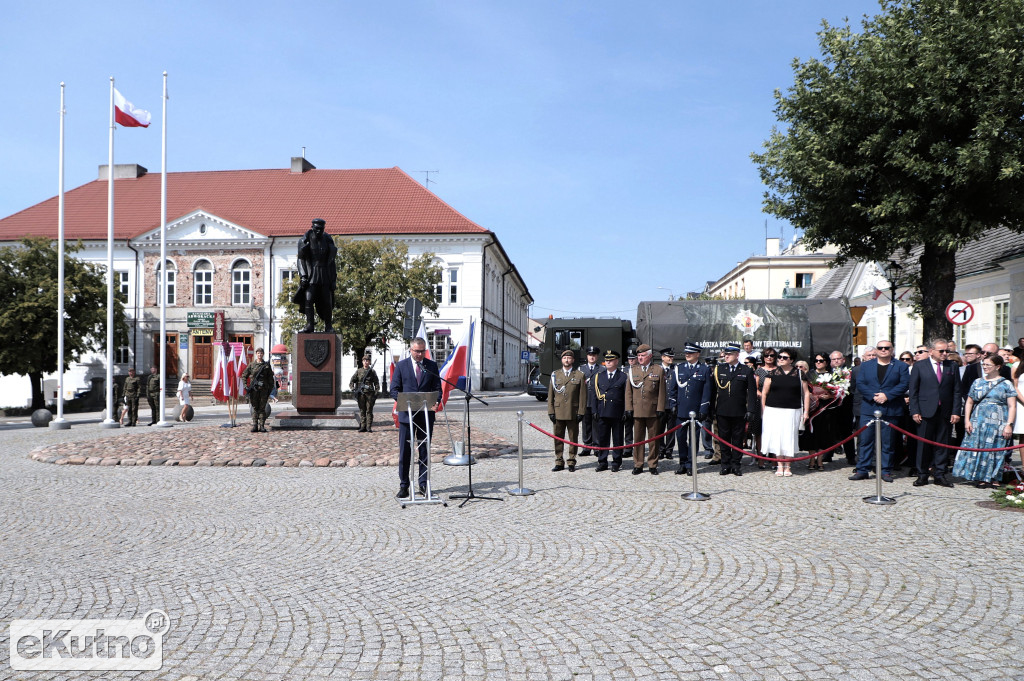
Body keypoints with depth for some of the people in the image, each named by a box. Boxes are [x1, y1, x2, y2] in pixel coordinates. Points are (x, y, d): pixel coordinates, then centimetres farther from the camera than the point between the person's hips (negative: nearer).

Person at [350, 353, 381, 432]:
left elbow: (377, 383, 7)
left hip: (370, 394, -1)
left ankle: (369, 427, 1)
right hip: (360, 394, 1)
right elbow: (351, 381, 10)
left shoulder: (372, 372, 6)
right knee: (362, 411, 4)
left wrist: (376, 393, -2)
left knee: (369, 411, -1)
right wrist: (353, 389, -6)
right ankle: (363, 427, 8)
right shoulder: (358, 371, 8)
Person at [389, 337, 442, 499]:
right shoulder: (401, 366, 4)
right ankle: (403, 485, 9)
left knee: (425, 451, 6)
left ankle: (423, 484, 14)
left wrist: (436, 402, -14)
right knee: (404, 451, 1)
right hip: (406, 414, -1)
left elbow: (437, 388, 6)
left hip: (426, 414, 1)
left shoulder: (432, 365, 7)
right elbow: (394, 390, 1)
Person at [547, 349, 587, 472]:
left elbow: (583, 396, 1)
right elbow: (550, 395, 9)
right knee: (558, 438, 5)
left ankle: (572, 463, 15)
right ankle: (559, 462, 13)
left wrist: (581, 412, -5)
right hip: (558, 413, 2)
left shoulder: (579, 375, 4)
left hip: (573, 413, -2)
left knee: (573, 438, 5)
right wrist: (551, 411, 2)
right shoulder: (555, 374, 10)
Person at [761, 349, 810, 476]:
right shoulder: (772, 373, 5)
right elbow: (764, 393, 6)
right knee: (776, 437, -1)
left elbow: (806, 393, 7)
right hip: (773, 411, 0)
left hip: (792, 411, 0)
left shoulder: (799, 374, 5)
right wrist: (763, 410, 0)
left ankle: (787, 466, 11)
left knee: (789, 437, 0)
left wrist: (806, 411, 1)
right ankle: (779, 465, 8)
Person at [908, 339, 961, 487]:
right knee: (924, 444, 2)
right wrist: (915, 411, -7)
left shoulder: (952, 367, 8)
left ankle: (939, 475, 15)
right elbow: (913, 390, 1)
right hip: (926, 412, -2)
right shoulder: (919, 366, 1)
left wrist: (956, 412, 0)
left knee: (942, 444, 6)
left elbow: (956, 391, 8)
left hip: (945, 413, 2)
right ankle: (922, 475, 12)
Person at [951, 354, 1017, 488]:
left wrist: (1009, 425, -10)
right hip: (978, 423, 3)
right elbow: (969, 403, 13)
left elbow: (1012, 407, -2)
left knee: (996, 451, 0)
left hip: (998, 424, -3)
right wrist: (967, 421, 3)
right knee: (977, 449, 0)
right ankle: (981, 478, 8)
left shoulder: (1006, 384, 3)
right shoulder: (977, 383, 12)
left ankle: (994, 478, 10)